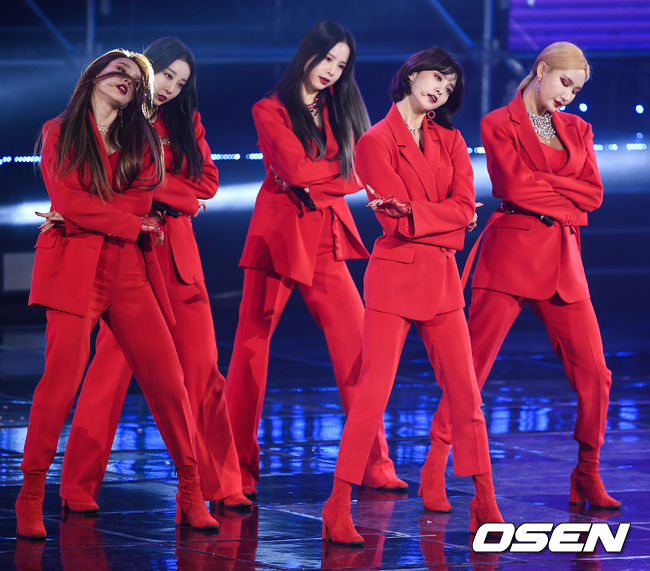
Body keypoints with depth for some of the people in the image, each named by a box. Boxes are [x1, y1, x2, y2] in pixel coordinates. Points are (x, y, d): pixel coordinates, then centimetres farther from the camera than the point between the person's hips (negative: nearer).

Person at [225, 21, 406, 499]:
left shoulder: (340, 113, 15)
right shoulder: (271, 111, 2)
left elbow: (356, 177, 3)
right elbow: (296, 168, -13)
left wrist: (311, 183, -10)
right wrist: (338, 167, 0)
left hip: (326, 240, 4)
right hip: (278, 235, -4)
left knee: (358, 349, -5)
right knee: (252, 347, -3)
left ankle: (376, 466, -1)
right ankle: (237, 471, 3)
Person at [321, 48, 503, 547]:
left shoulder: (450, 141, 13)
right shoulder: (376, 142, -1)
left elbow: (465, 207, -2)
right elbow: (398, 220, -9)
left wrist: (411, 212, -14)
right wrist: (448, 219, -10)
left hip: (442, 279, 5)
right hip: (394, 275, -5)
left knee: (466, 394, 3)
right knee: (373, 395, -10)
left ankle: (485, 506, 10)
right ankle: (338, 511, -6)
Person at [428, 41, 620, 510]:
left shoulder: (577, 131, 19)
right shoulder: (499, 125, 4)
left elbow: (594, 194, 6)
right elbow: (512, 185, -10)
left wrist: (541, 184, -4)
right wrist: (564, 193, -2)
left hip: (562, 260, 5)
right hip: (510, 254, -5)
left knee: (594, 374, -2)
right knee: (472, 366, -6)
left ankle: (588, 477, 9)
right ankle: (436, 465, 2)